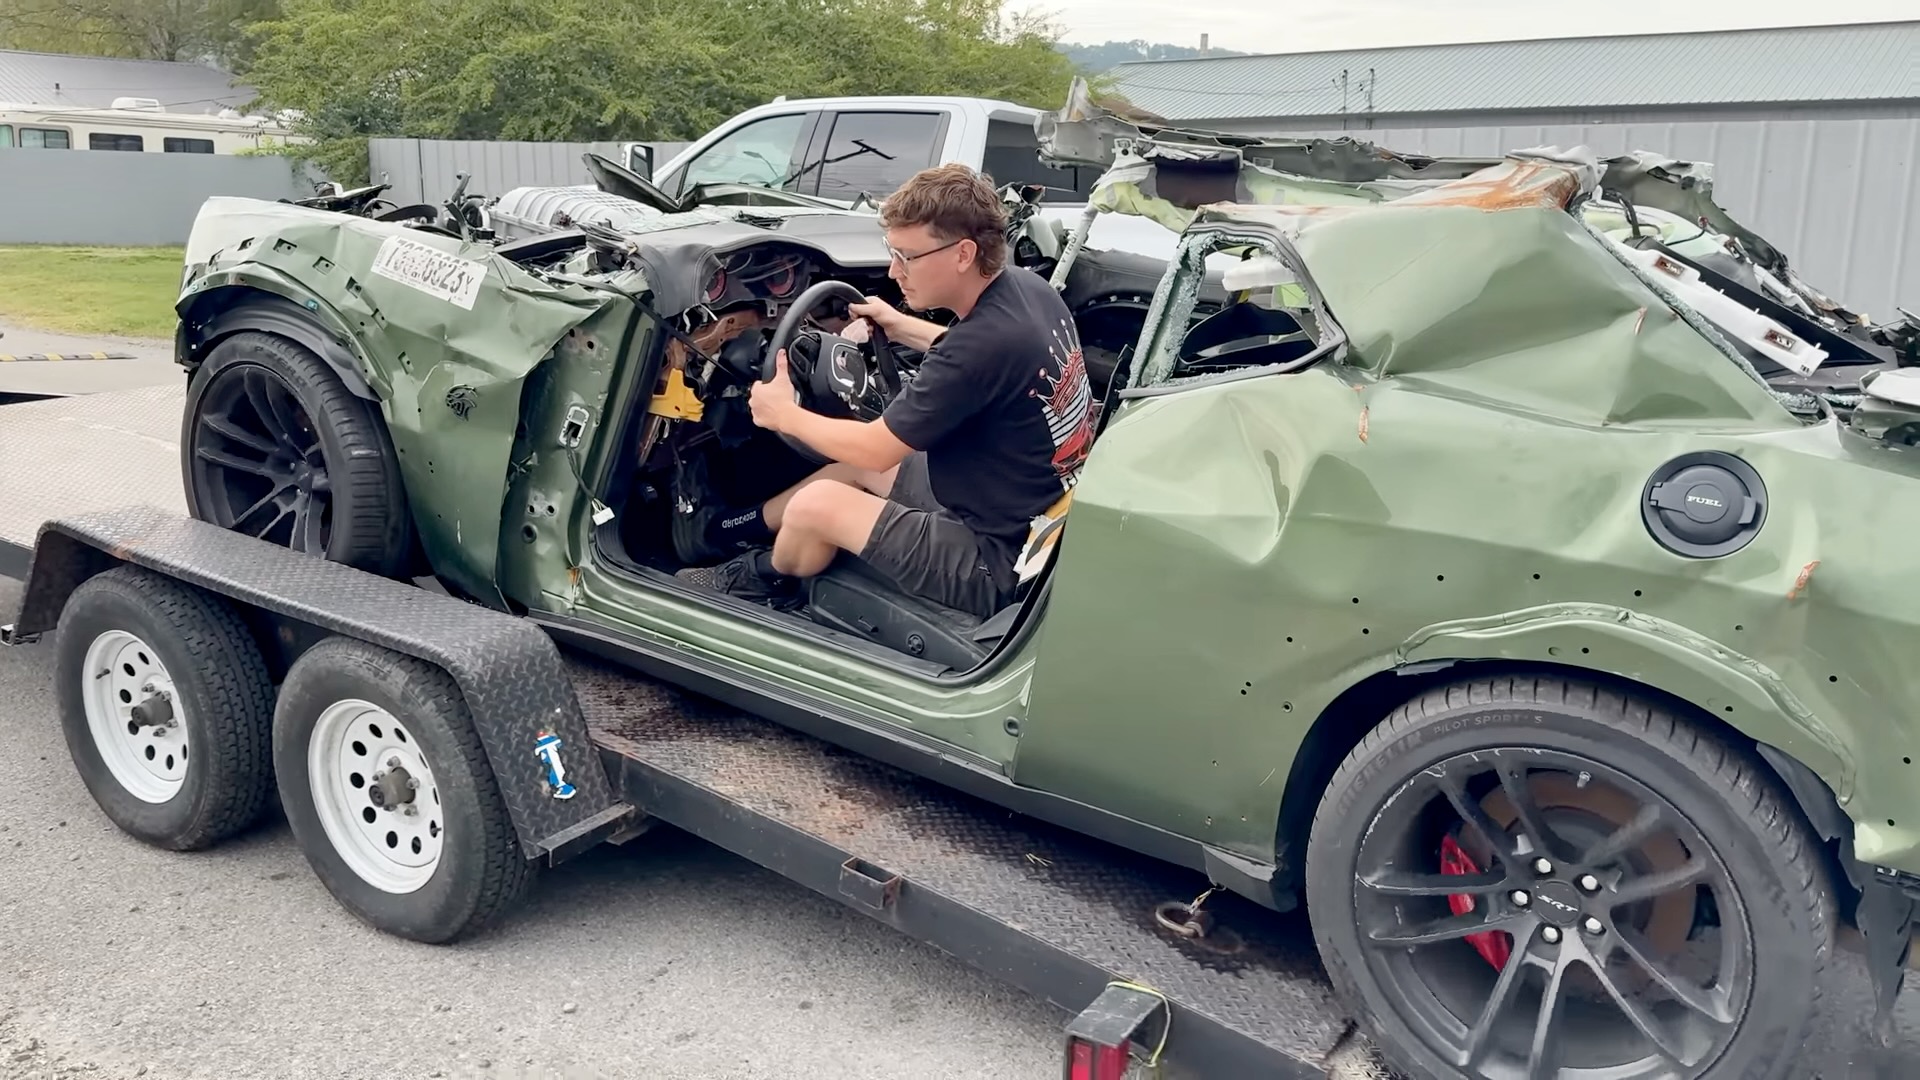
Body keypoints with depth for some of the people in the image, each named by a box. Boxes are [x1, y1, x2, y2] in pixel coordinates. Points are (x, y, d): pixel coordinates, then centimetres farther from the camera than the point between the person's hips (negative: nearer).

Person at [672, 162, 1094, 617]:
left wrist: (785, 415, -3)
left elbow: (876, 448, -19)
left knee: (815, 505, -8)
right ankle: (736, 529, 39)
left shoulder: (986, 344, -30)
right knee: (856, 467, 22)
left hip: (994, 564, -10)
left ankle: (767, 578, 25)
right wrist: (901, 327, 24)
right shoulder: (1027, 286, -3)